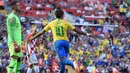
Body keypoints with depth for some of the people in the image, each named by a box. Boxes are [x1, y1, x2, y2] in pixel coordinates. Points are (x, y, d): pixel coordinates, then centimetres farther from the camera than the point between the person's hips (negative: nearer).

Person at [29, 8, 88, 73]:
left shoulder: (52, 23, 16)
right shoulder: (65, 22, 14)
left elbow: (42, 32, 19)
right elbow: (76, 30, 11)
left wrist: (33, 37, 30)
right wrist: (85, 34, 25)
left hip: (57, 42, -2)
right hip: (66, 42, 2)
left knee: (63, 60, -20)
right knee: (63, 60, 17)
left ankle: (73, 63, -49)